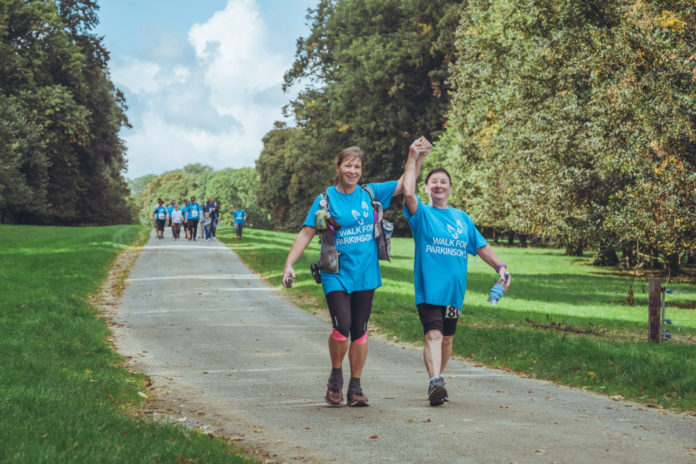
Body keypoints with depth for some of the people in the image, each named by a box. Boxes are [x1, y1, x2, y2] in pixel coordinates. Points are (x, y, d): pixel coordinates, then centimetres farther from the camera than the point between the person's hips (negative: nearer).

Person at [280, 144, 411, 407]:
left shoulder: (370, 194, 7)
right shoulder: (325, 200, -1)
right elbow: (306, 233, -4)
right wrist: (289, 264, -12)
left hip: (365, 275, 3)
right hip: (337, 274, -3)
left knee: (360, 331, 7)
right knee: (342, 328, -16)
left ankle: (355, 387, 17)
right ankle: (336, 377, 9)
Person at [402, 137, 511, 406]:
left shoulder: (461, 218, 16)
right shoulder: (422, 213, 4)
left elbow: (481, 246, 17)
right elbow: (408, 192, -15)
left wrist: (500, 267, 3)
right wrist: (414, 158, -16)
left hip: (454, 289, 5)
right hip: (428, 288, -5)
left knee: (447, 338, 11)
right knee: (433, 334, -20)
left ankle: (436, 381, 26)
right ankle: (435, 382, -33)